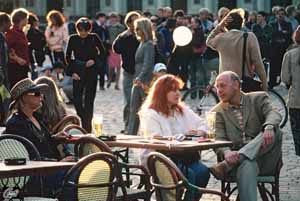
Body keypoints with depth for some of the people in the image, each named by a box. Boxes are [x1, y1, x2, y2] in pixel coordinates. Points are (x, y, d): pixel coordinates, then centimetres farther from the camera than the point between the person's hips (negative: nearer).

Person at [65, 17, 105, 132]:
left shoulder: (94, 38, -1)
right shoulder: (73, 39, 1)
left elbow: (102, 52, 9)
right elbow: (68, 56, 5)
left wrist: (95, 61, -8)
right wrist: (72, 71, -3)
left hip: (91, 72, -1)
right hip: (78, 73, 1)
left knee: (89, 100, 0)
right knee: (77, 100, -3)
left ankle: (87, 127, 5)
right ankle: (83, 121, 19)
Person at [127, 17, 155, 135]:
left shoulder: (149, 45, -13)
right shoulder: (141, 44, 14)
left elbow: (147, 64, -21)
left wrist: (140, 79, -29)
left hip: (144, 82, -9)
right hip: (137, 81, 9)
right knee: (134, 110, 10)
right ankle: (131, 134, 14)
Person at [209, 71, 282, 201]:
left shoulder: (258, 98, 12)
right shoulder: (218, 112, 12)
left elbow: (273, 114, -8)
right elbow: (219, 140, -1)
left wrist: (268, 127, -34)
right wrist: (227, 152, -26)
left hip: (265, 159, 2)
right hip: (240, 160, -2)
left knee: (274, 130, -28)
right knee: (247, 165, -37)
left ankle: (226, 166, -38)